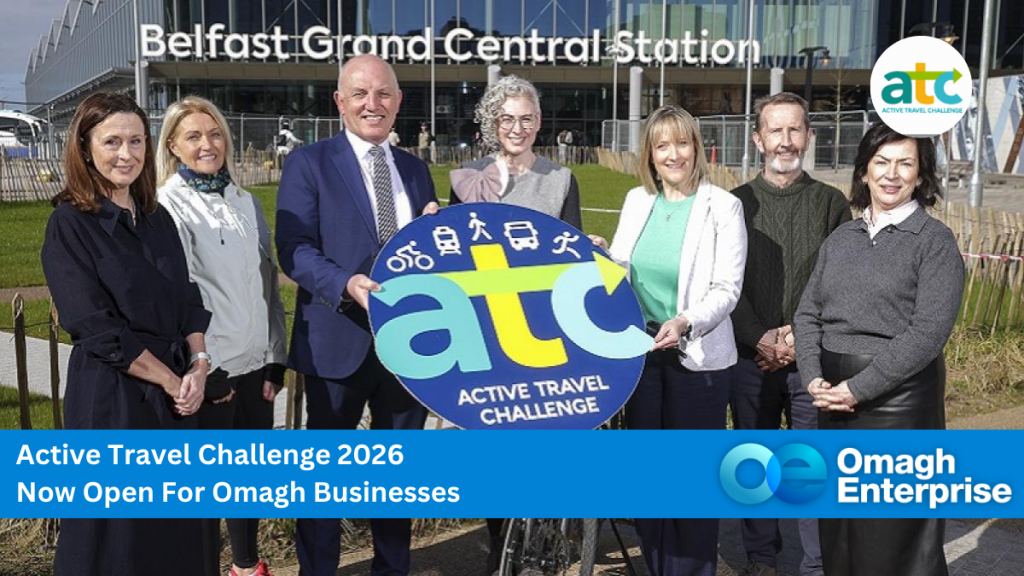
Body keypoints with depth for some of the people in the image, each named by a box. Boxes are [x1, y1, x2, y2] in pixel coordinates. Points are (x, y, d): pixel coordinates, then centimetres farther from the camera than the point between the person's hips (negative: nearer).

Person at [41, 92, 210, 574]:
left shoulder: (157, 218, 11)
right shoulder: (70, 224, -8)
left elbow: (188, 300, 10)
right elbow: (96, 327, -14)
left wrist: (198, 366, -7)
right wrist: (171, 380, -13)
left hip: (176, 395, 6)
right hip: (112, 396, -6)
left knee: (176, 530, 12)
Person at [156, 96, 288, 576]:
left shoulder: (245, 202, 11)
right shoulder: (167, 205, -7)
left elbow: (268, 282, 11)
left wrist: (275, 359, 7)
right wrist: (206, 368, -14)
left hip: (255, 363, 6)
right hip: (209, 370, -6)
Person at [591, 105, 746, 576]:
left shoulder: (723, 206, -8)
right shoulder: (637, 200, 6)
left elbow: (727, 288, -13)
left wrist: (685, 322, -28)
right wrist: (601, 257, -6)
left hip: (697, 357, -5)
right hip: (638, 351, 5)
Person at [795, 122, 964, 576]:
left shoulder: (934, 241, -4)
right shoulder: (841, 239, 12)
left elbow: (928, 332, -13)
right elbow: (807, 314, 10)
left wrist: (859, 387, -17)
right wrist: (814, 379, -7)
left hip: (898, 399, -5)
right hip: (834, 402, 5)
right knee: (837, 534, 14)